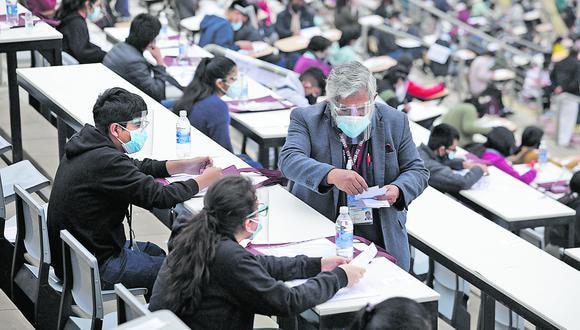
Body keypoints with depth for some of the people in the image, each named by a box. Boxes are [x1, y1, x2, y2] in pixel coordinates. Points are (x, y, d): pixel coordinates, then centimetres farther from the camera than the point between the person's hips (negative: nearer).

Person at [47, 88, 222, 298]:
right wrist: (203, 180, -9)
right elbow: (158, 197, -24)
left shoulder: (85, 143, 3)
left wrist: (184, 166, 9)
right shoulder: (104, 161, -27)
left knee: (154, 252, 26)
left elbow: (136, 168, 17)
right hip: (92, 269, -10)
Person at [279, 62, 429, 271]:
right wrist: (331, 175, -34)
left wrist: (398, 190, -13)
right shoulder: (306, 118, -2)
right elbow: (289, 160, -17)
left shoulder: (394, 122, 5)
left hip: (381, 236, 2)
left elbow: (417, 171, 10)